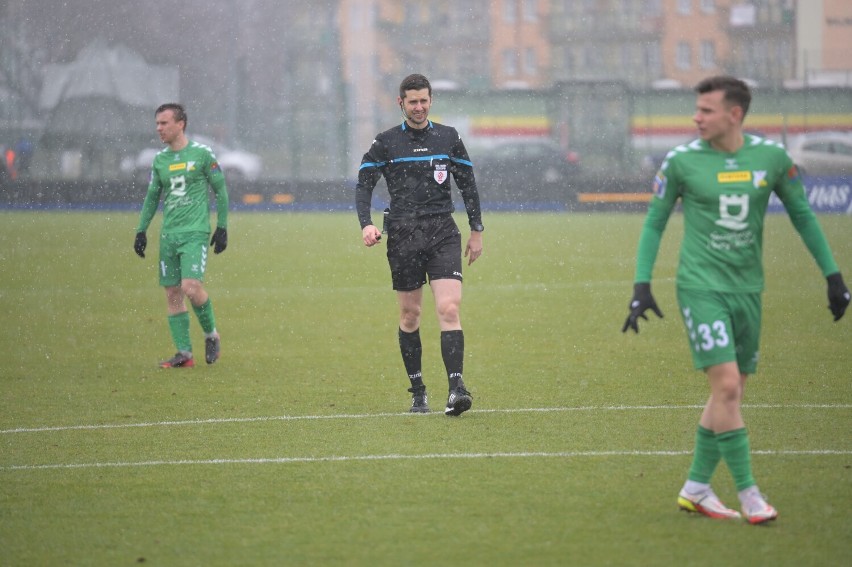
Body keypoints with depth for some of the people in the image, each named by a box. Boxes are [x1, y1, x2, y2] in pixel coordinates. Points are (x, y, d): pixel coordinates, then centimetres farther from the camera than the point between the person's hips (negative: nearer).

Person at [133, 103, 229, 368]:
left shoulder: (202, 154, -3)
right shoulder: (160, 160, 12)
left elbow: (221, 191, 1)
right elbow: (152, 197, 20)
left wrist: (222, 227, -3)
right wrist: (141, 231, 13)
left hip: (195, 233, -6)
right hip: (169, 234, 6)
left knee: (191, 287, -19)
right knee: (172, 293, 1)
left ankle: (211, 334, 5)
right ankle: (184, 354, 5)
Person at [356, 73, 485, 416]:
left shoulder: (448, 138, 8)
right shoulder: (385, 142, 5)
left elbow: (468, 185, 14)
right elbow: (364, 185, 3)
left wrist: (476, 230, 12)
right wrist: (366, 225, -14)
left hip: (443, 233, 0)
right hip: (403, 236, 0)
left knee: (449, 309, -15)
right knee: (410, 315, 4)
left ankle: (456, 387, -22)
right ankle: (417, 391, 14)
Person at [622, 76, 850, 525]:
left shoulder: (771, 157, 0)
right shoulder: (682, 161, -6)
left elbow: (802, 214, 11)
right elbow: (654, 223, 3)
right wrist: (641, 285, -4)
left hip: (747, 287, 4)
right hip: (701, 285, -4)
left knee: (731, 393, 8)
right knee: (726, 386, -14)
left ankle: (695, 489, 21)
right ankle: (747, 493, -7)